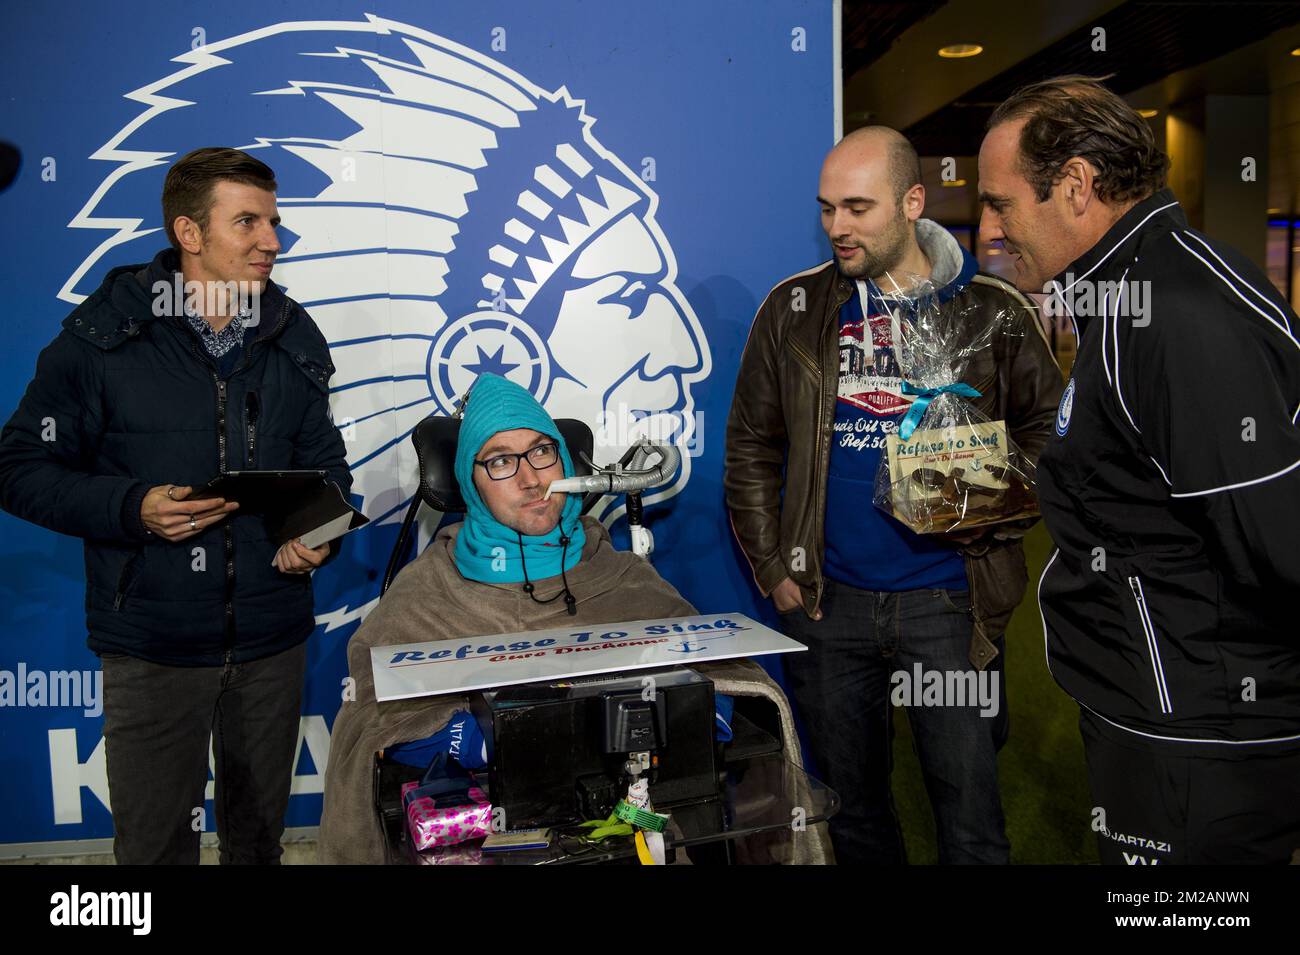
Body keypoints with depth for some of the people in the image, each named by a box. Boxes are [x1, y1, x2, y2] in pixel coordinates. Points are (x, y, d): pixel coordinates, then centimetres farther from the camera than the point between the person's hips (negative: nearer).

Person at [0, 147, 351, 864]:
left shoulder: (293, 337, 4)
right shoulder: (104, 336, -8)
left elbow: (323, 461, 14)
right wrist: (133, 508, -20)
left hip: (273, 641, 3)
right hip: (153, 646, -3)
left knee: (259, 831, 20)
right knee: (154, 842, 9)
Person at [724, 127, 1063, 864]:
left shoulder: (994, 312, 0)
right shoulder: (793, 310, 3)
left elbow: (1048, 431, 6)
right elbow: (751, 449, 6)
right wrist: (774, 570, 1)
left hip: (948, 601, -1)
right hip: (830, 602, 2)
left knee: (971, 807, 7)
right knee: (853, 803, 17)